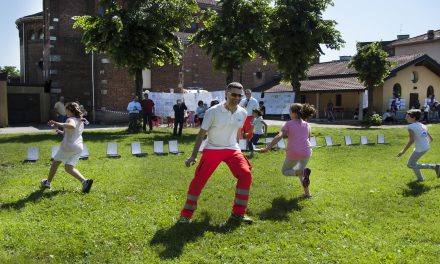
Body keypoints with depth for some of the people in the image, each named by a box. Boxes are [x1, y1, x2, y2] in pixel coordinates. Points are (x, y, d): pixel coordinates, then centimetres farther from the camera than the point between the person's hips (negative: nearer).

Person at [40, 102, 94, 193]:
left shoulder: (71, 119, -12)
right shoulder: (80, 121, 15)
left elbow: (72, 126, -38)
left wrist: (58, 124, -41)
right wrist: (62, 132, 33)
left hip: (68, 146, -7)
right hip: (79, 147, 7)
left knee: (55, 163, 16)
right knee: (68, 168, 11)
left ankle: (48, 183, 31)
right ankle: (84, 181, -11)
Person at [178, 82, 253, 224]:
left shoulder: (243, 113, -1)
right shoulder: (213, 111, -14)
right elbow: (202, 133, -8)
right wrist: (193, 155, -9)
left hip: (232, 149, 4)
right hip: (212, 149, -3)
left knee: (246, 174, -15)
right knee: (199, 179, -10)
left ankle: (238, 214, -3)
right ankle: (186, 215, 7)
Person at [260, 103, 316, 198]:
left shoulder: (289, 124, -1)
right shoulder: (307, 124, 12)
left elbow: (279, 136, -13)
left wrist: (267, 148, -16)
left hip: (293, 153, -4)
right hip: (306, 152, 5)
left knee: (285, 171, 18)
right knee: (300, 169, 30)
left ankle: (303, 172, -12)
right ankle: (307, 193, 19)